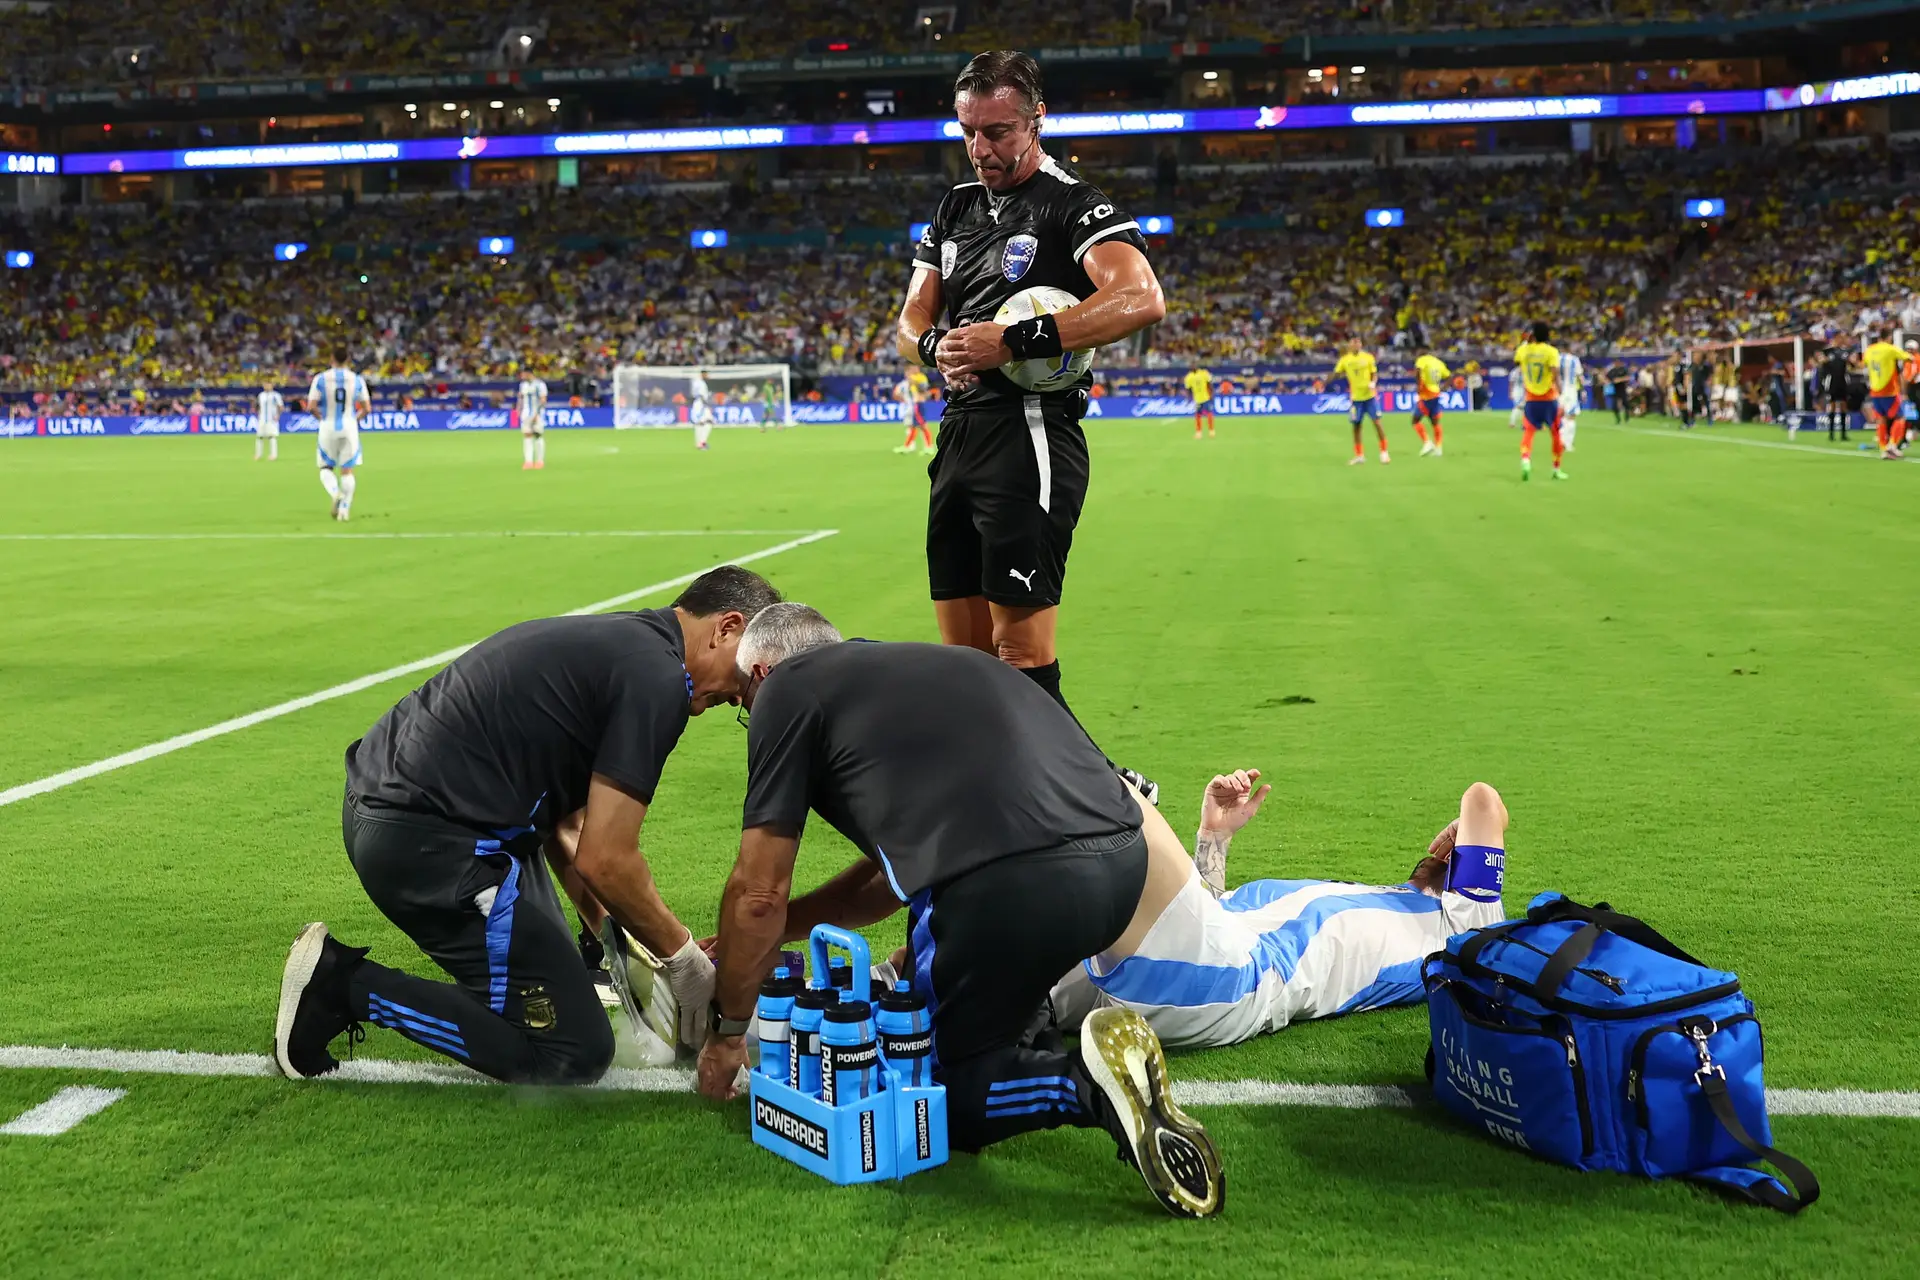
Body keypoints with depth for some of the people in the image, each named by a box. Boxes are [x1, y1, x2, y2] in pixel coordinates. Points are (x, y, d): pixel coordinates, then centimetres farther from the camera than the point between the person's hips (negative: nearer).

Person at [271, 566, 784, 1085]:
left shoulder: (615, 636, 16)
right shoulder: (658, 677, -14)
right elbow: (604, 860, -16)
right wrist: (683, 954, -1)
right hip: (427, 842, -11)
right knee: (574, 1052, -4)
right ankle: (347, 986, -4)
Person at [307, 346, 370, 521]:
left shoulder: (320, 379, -6)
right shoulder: (357, 380, -2)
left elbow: (311, 407, -11)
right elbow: (367, 408, -1)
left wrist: (321, 416, 10)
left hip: (328, 427, -1)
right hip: (349, 427, 1)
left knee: (326, 468, 15)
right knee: (347, 471, 10)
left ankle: (335, 493, -13)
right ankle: (344, 509, 8)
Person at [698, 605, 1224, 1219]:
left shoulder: (786, 687, 12)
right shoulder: (914, 665, 34)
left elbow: (758, 893, 11)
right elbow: (896, 868, 40)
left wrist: (728, 1031, 25)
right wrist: (772, 931, 47)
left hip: (1008, 883, -8)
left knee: (932, 1090, 14)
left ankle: (1086, 1082, -11)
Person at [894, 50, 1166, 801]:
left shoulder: (1072, 205, -6)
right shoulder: (956, 209, 18)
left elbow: (1141, 299, -22)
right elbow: (910, 321, 20)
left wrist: (1014, 342, -24)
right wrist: (936, 346, -5)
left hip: (1030, 436, -8)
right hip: (960, 432, 8)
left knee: (1020, 649, -12)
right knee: (962, 647, 10)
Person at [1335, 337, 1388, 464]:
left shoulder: (1368, 357, -1)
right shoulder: (1345, 360, 0)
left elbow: (1374, 373, 4)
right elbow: (1336, 374, 3)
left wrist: (1372, 383, -13)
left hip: (1370, 396, -1)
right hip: (1355, 397, 1)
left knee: (1377, 422, -4)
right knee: (1356, 425, 4)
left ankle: (1384, 453, 6)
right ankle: (1359, 455, 17)